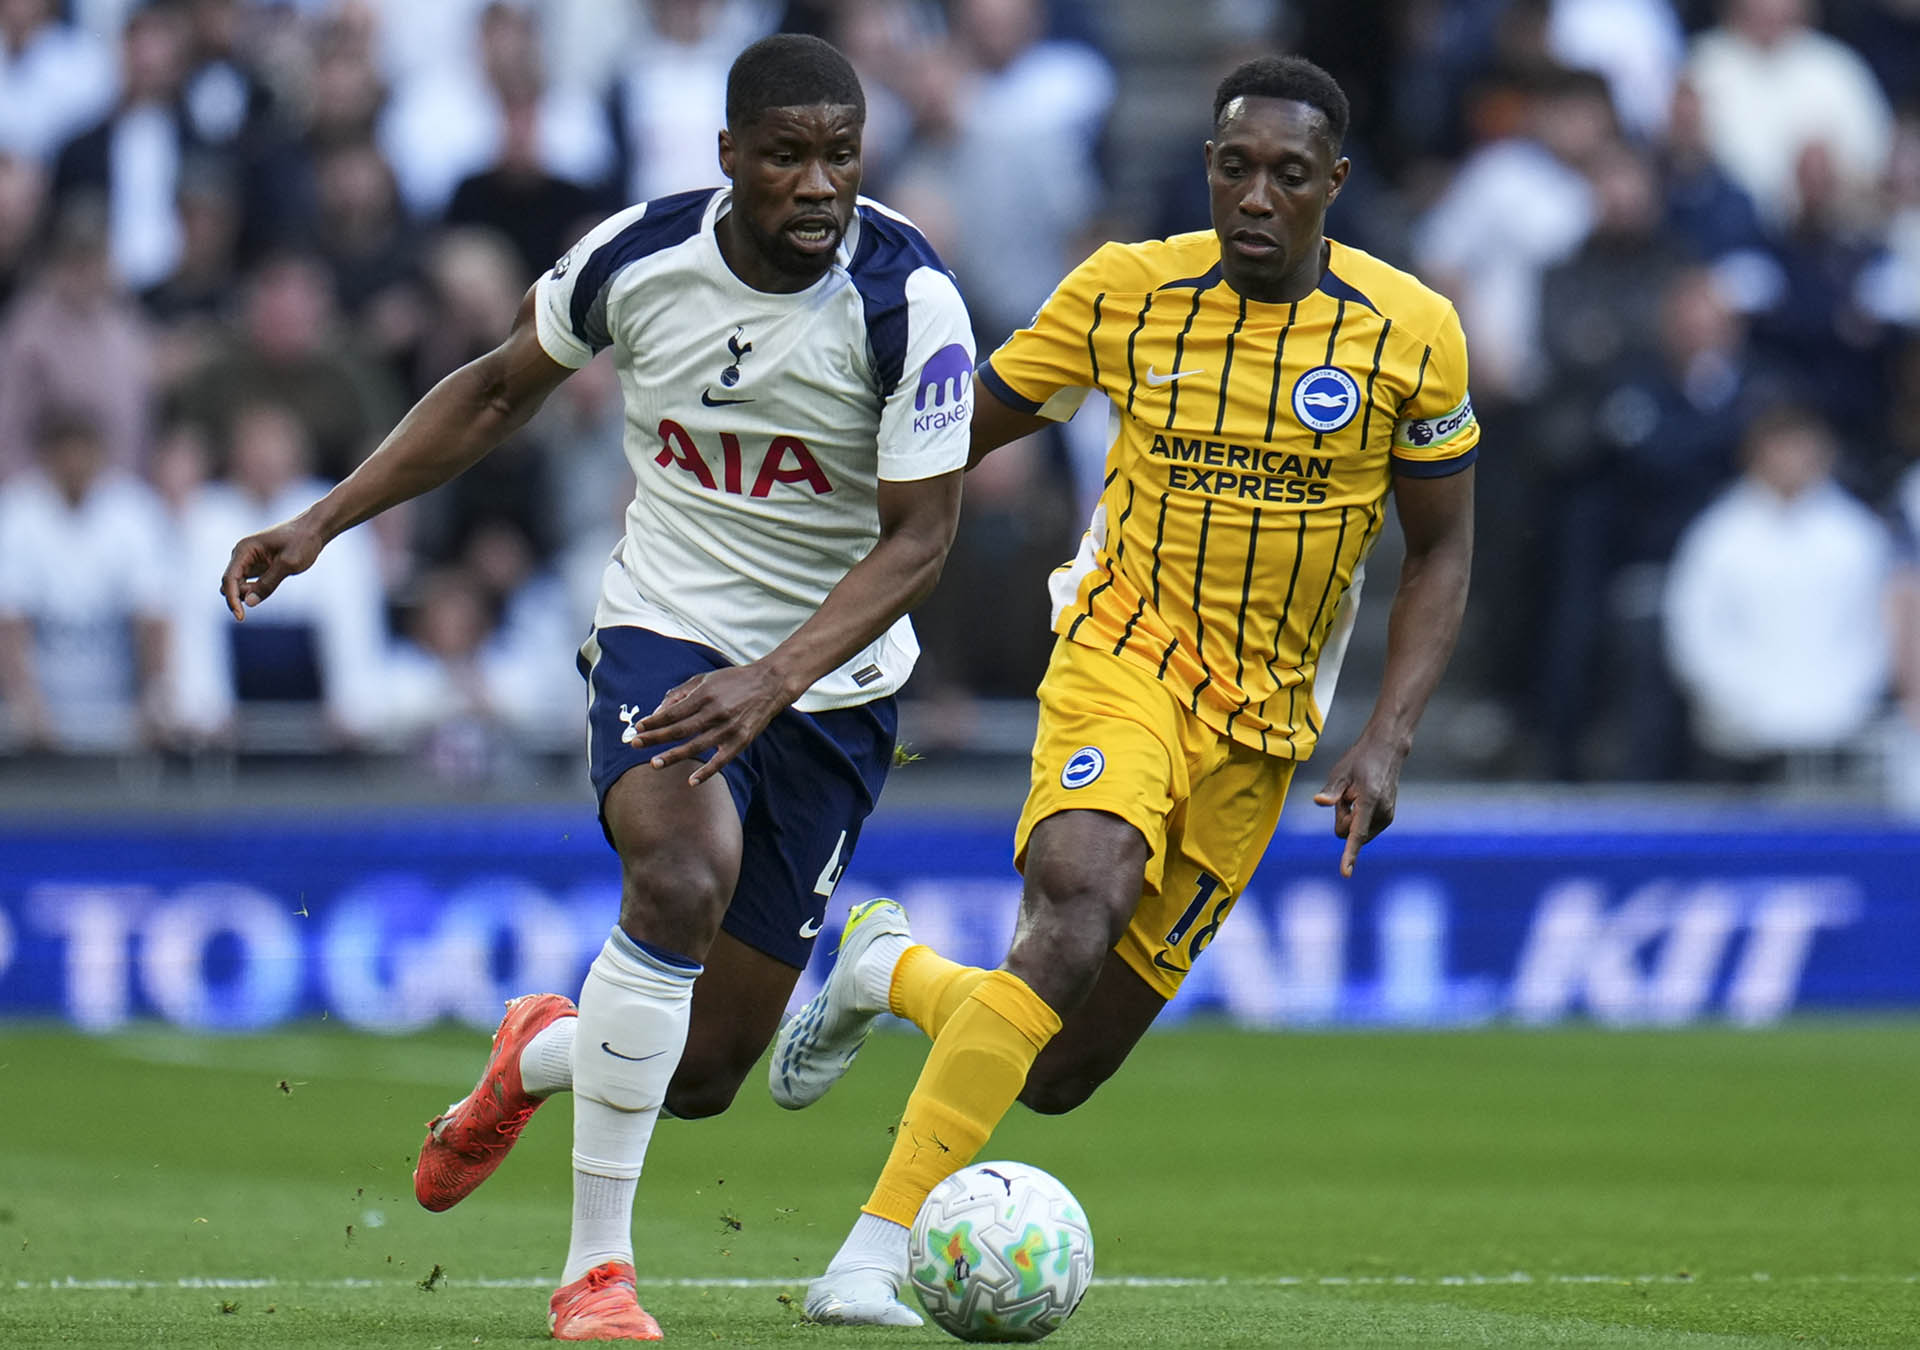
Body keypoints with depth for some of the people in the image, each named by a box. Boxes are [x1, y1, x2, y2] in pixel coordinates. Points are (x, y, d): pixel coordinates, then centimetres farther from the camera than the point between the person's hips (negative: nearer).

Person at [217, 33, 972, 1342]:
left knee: (704, 1072, 2)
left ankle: (542, 1056, 40)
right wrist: (322, 521, 5)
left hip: (831, 683, 0)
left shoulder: (909, 299, -18)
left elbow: (916, 539, -18)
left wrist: (770, 684, -32)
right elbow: (502, 388, 9)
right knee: (682, 875, -34)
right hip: (664, 635, 0)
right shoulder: (637, 258, -10)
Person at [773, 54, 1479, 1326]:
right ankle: (878, 1248, -31)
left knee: (1058, 1075, 2)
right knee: (1078, 901, -34)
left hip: (1262, 730, 2)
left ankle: (889, 969, 36)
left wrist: (1384, 744, -7)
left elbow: (1441, 554, 4)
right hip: (1124, 658, -2)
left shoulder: (1411, 335, -5)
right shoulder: (1127, 293, -5)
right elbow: (955, 432, 6)